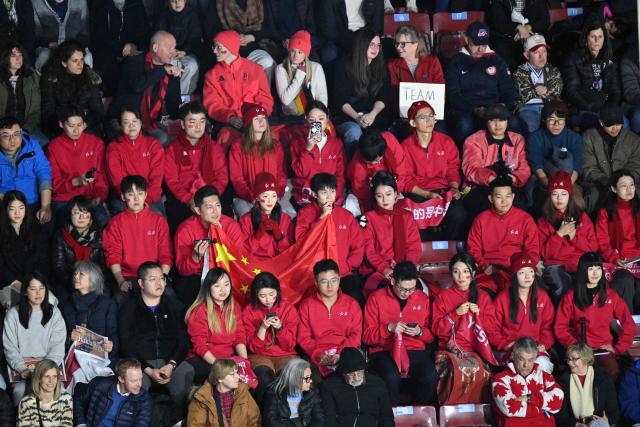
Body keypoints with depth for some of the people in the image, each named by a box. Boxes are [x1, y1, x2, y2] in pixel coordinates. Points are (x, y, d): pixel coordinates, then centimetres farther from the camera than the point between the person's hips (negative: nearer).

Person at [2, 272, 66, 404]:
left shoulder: (54, 313, 8)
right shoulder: (13, 314, 6)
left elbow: (58, 346, 0)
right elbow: (10, 348, 1)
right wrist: (22, 369, -16)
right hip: (21, 366, 0)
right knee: (19, 390, -29)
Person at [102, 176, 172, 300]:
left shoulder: (159, 221, 9)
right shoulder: (115, 223, 8)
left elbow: (165, 255, 5)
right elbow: (113, 256, 2)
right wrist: (121, 281, -13)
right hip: (127, 277, -1)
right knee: (121, 298, -31)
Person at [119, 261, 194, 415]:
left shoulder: (175, 306, 17)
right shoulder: (129, 308, 9)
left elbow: (183, 341, 9)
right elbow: (127, 346, 0)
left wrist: (171, 365, -10)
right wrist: (149, 370, -13)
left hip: (171, 361, 2)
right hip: (140, 362, -2)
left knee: (186, 373, -31)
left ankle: (181, 418, -12)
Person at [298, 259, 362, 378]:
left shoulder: (351, 304, 11)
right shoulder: (306, 305, 9)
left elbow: (356, 334, 4)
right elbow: (303, 337, 5)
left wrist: (341, 354, -13)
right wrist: (318, 354, -13)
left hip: (345, 354, 1)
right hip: (317, 355, 0)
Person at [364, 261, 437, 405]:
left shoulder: (423, 299, 10)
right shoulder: (376, 299, 2)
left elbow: (431, 335, 16)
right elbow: (367, 336, 0)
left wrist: (420, 332, -6)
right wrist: (389, 328, -15)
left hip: (416, 350, 2)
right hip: (384, 350, -2)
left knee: (431, 378, -28)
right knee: (391, 377, -36)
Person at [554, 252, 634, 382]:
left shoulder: (610, 295, 12)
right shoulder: (571, 296, 8)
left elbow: (628, 323, 12)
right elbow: (560, 328, 5)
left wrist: (619, 347, 2)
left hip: (604, 348, 1)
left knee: (613, 373, -31)